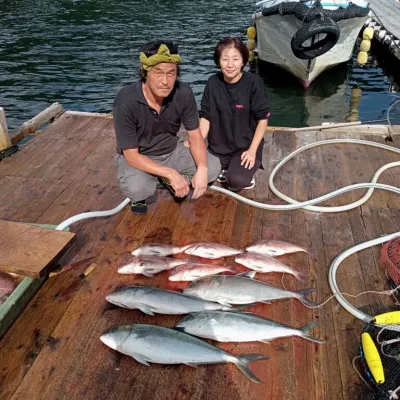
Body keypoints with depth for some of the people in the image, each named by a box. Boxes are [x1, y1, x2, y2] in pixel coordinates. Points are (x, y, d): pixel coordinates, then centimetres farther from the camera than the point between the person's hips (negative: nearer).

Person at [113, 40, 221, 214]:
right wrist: (171, 174, -33)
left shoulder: (183, 93, -19)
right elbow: (131, 155, -26)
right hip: (137, 157, -4)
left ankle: (165, 181, 9)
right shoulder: (126, 102, -30)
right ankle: (142, 193, 3)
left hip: (172, 151, 4)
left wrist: (202, 169, -26)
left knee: (213, 167, -12)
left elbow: (195, 136, -9)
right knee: (136, 188, -35)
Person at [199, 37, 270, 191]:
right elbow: (206, 117, 0)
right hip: (218, 147, 4)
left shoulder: (254, 83, -14)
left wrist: (252, 150, -14)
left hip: (245, 146, -4)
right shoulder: (213, 83, -4)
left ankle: (245, 171, 10)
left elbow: (262, 119, -10)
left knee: (237, 181, -26)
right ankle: (225, 169, 16)